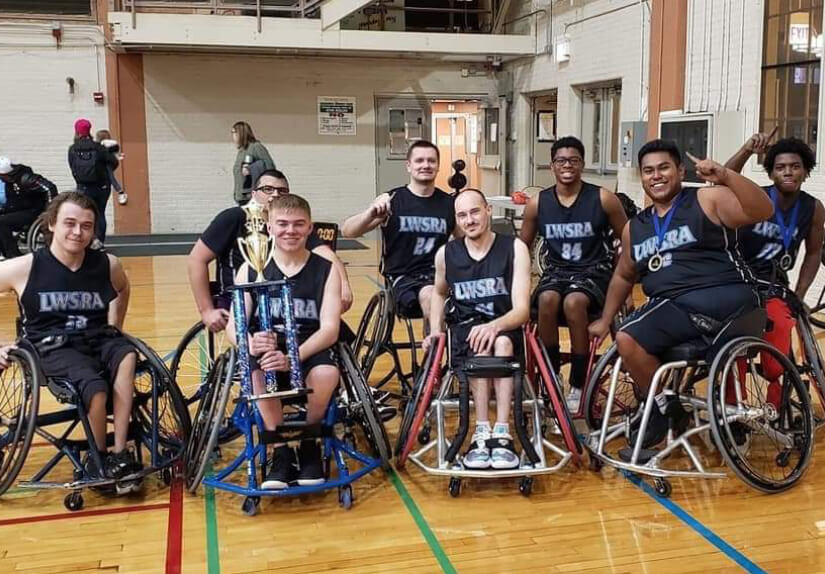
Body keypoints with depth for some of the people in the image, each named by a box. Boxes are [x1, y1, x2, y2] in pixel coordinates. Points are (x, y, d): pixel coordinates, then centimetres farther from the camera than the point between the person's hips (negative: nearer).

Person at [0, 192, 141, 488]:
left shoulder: (108, 265, 0)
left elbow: (122, 289, 24)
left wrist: (114, 329, 20)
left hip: (97, 343, 3)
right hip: (52, 349, -3)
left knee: (127, 355, -32)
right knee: (96, 387, -33)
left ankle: (119, 453, -24)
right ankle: (98, 460, -5)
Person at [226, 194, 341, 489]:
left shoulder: (326, 270, 1)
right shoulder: (250, 269, 5)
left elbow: (330, 328, -9)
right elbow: (234, 325, -1)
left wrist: (294, 357, -28)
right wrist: (251, 343, -28)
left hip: (310, 348, 0)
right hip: (264, 348, 1)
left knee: (326, 373, -34)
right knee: (257, 372, -34)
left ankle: (309, 445, -4)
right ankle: (281, 452, -13)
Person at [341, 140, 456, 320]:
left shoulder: (449, 204, 7)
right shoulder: (391, 200, -3)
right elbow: (347, 231, -9)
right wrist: (371, 213, -28)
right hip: (402, 276, -3)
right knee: (430, 295, -33)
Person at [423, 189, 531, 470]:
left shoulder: (515, 248, -7)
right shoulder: (446, 253, 2)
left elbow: (522, 309, -16)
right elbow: (439, 293, 24)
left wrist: (495, 325, -36)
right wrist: (435, 332, 10)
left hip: (505, 328, -1)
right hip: (464, 330, 1)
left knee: (501, 342, -37)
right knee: (481, 347, -35)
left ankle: (501, 434, -39)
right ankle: (483, 434, -36)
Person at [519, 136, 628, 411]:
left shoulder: (603, 198, -6)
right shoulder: (537, 204, 1)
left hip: (594, 271, -2)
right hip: (556, 270, 2)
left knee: (573, 302, -35)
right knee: (547, 300, -33)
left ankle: (578, 386, -19)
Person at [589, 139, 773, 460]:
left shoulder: (708, 200, 3)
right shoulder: (635, 228, 20)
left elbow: (762, 211, -12)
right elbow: (623, 276, 32)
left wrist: (725, 176, -25)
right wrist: (605, 320, 30)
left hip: (724, 301, -7)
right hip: (674, 309, 7)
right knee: (627, 340, -17)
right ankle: (664, 407, 5)